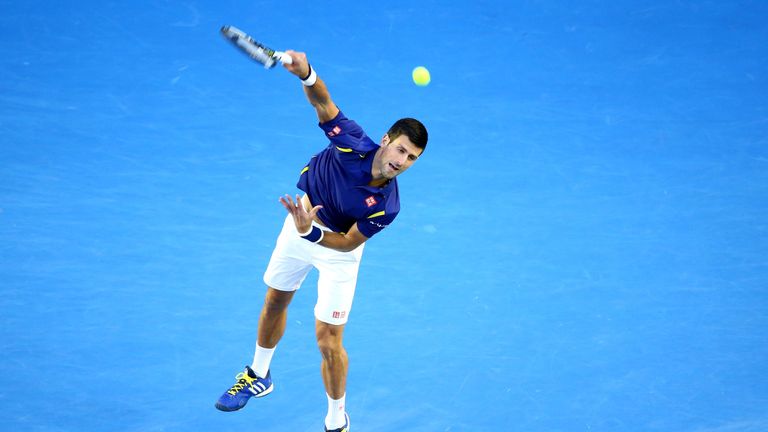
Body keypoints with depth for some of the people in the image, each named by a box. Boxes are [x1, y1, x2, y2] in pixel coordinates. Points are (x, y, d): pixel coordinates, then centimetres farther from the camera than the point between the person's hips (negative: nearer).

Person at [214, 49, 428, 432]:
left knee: (328, 339, -6)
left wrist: (310, 231, -41)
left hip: (339, 248, -4)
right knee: (275, 303, 23)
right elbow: (323, 102, -28)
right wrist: (306, 72, -49)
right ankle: (258, 376, 50)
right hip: (304, 217, 4)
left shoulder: (386, 206, -33)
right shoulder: (353, 143, -31)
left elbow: (348, 243, -25)